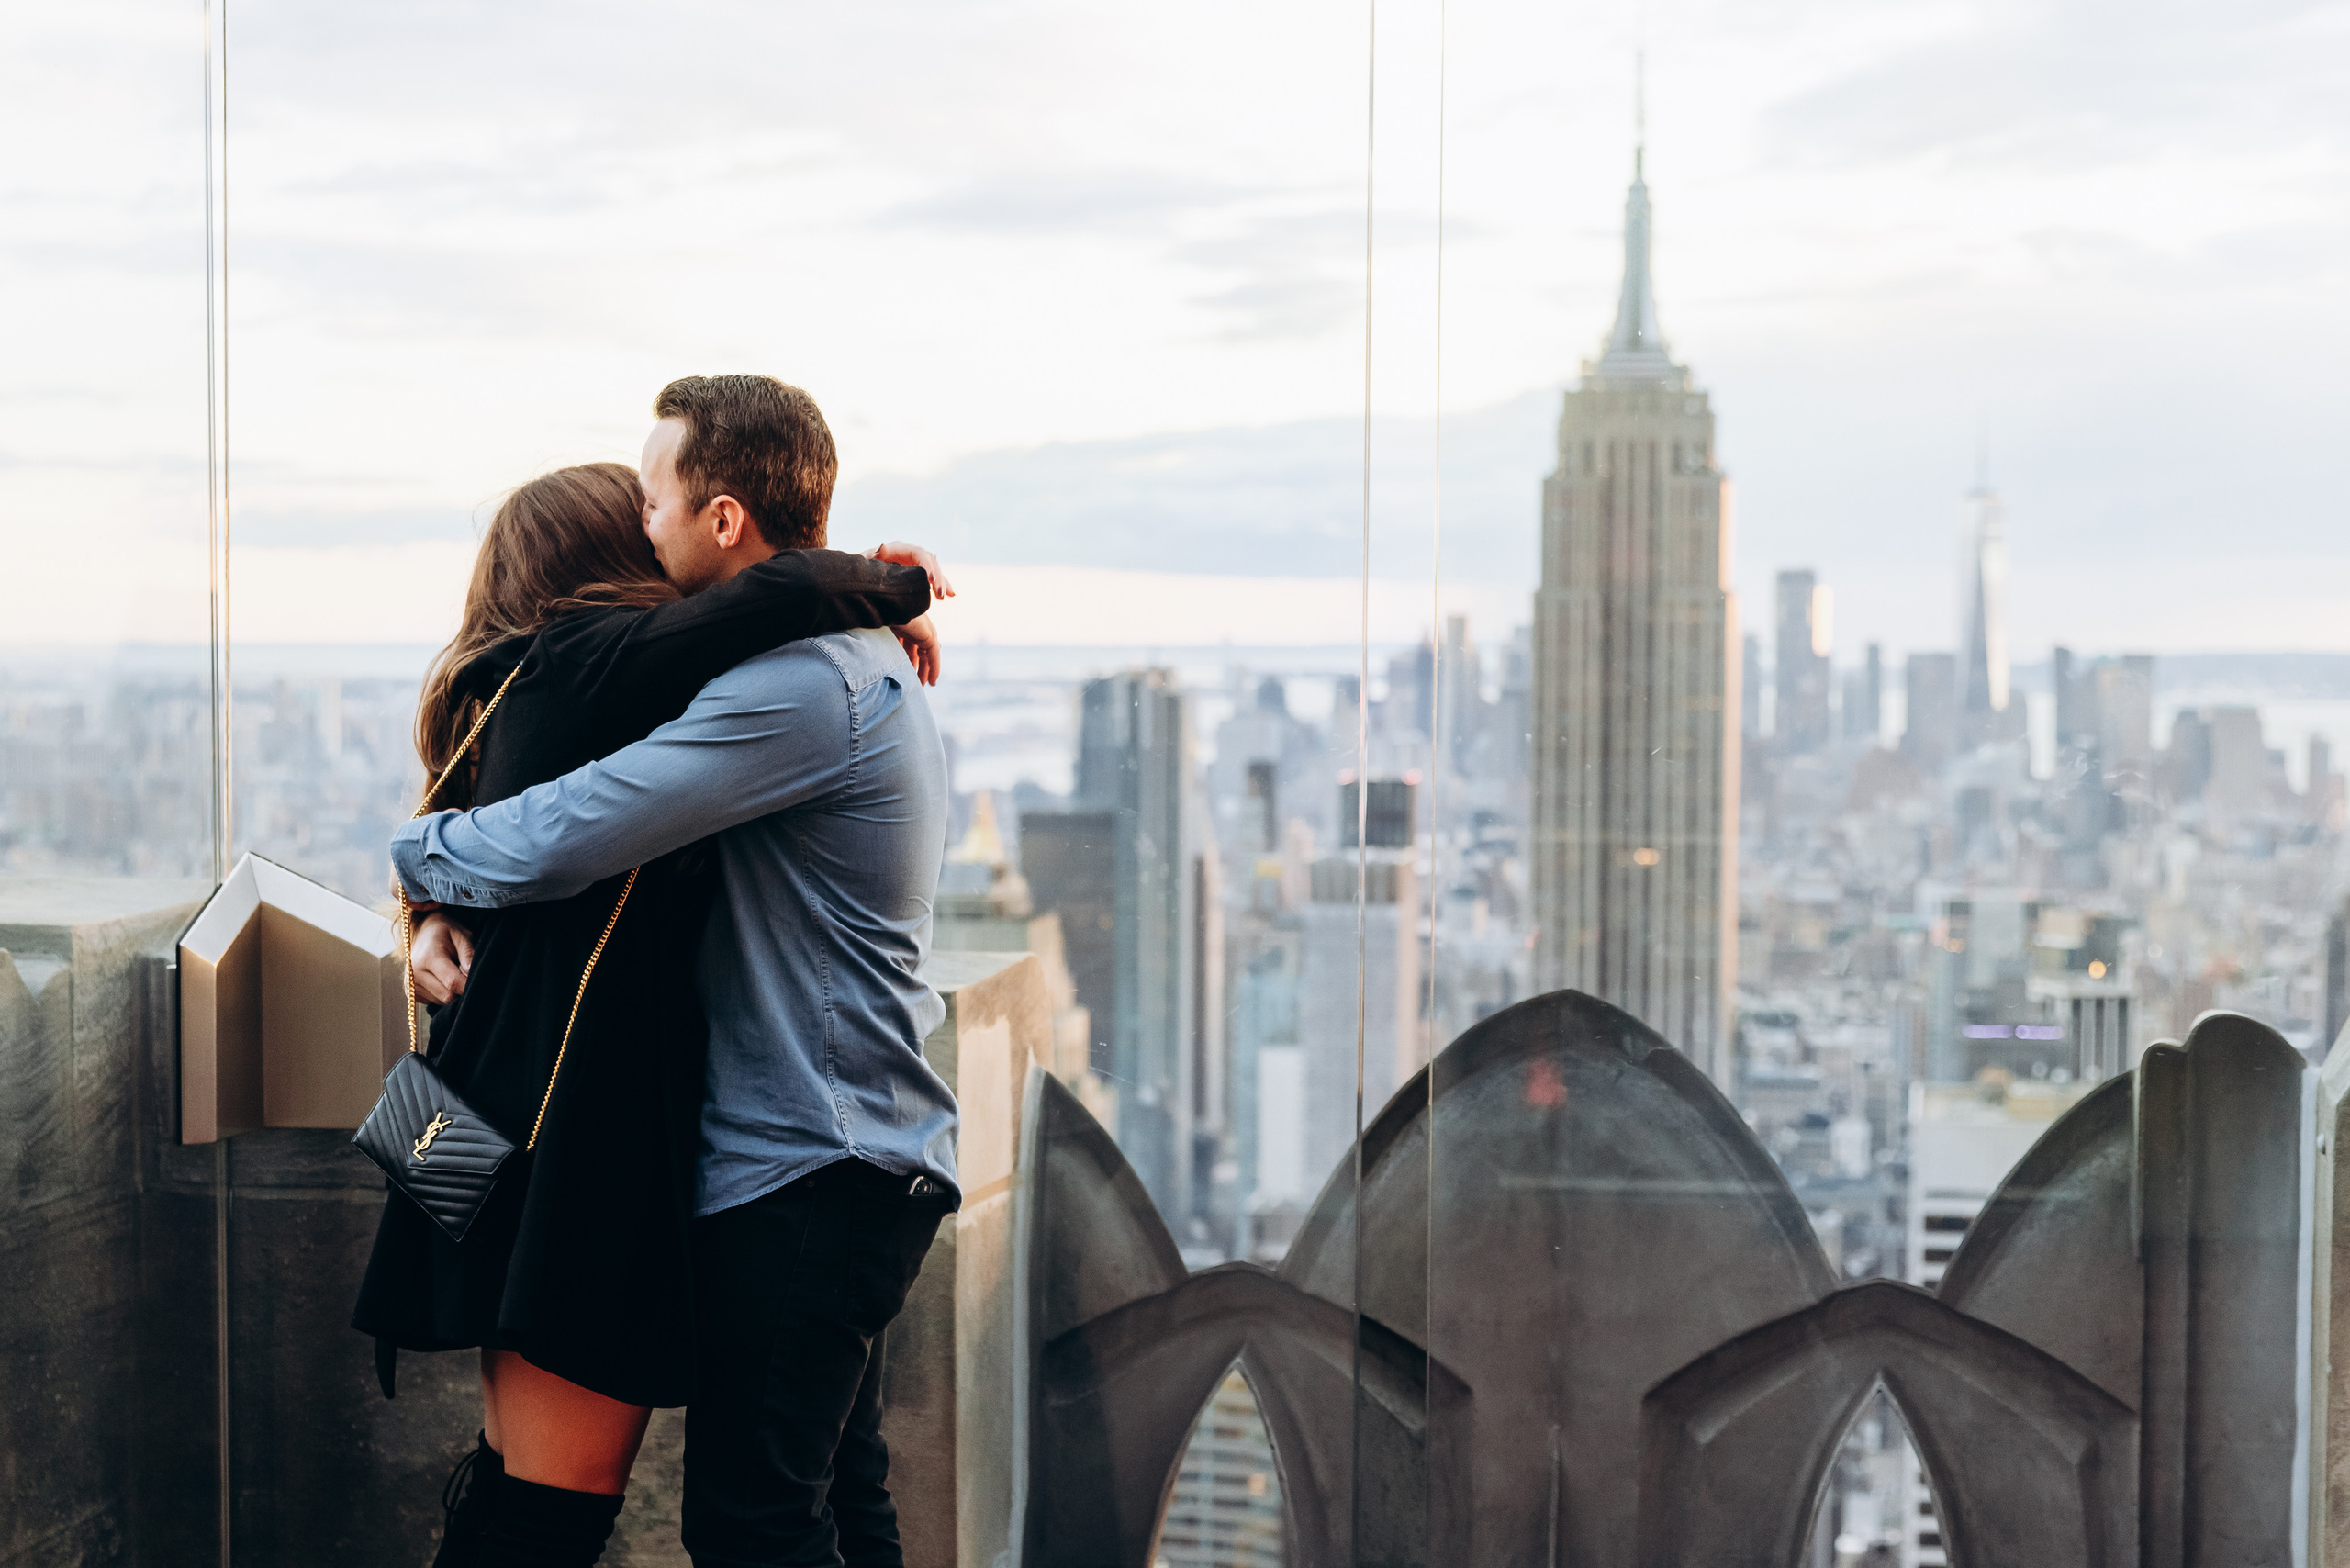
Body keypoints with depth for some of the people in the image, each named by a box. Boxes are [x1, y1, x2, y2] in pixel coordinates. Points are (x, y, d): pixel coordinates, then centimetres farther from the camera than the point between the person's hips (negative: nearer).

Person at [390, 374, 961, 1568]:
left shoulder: (803, 687, -21)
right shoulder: (858, 658, 14)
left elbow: (556, 842, -25)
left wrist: (417, 855, -3)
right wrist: (447, 916, 4)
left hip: (803, 1171, -11)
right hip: (860, 1155, 11)